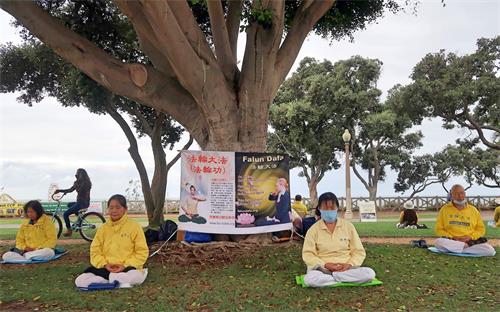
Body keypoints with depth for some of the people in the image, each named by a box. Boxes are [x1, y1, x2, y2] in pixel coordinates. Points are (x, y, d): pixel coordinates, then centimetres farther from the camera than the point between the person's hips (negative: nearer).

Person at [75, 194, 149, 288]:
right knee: (80, 281, -20)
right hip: (106, 268, 4)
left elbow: (142, 252, -4)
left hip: (127, 268, -4)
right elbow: (95, 252, 8)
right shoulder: (103, 228, 10)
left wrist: (126, 265, -15)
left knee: (136, 277, -39)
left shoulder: (134, 226, -1)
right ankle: (121, 282, -16)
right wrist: (105, 264, -10)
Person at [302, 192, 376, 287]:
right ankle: (346, 279, -19)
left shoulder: (348, 226, 5)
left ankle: (332, 277, -17)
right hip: (323, 269, -1)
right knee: (310, 278, -35)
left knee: (370, 273, -26)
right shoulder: (313, 230, 2)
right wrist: (325, 265, -17)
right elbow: (308, 254, -2)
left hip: (346, 268, 2)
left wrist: (349, 265, -13)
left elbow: (359, 251, 6)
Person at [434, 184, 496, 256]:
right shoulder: (444, 209, 7)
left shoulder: (473, 210, 12)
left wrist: (471, 237, -6)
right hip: (451, 241, -2)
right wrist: (451, 237, -10)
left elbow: (481, 229, 14)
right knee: (438, 242, -35)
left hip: (470, 241, 2)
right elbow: (439, 229, 6)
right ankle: (467, 246, -18)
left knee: (490, 251, -25)